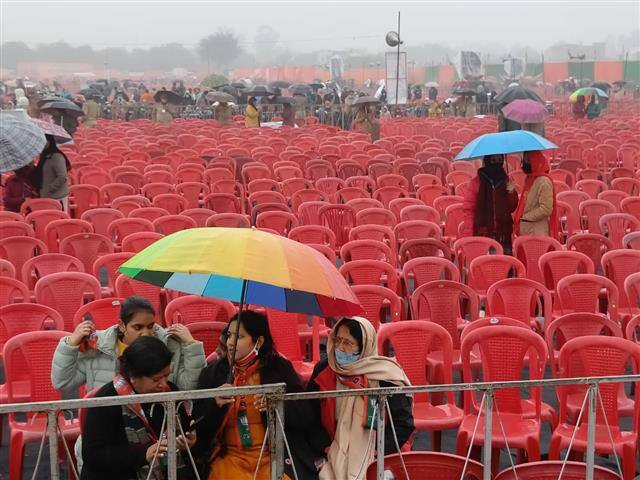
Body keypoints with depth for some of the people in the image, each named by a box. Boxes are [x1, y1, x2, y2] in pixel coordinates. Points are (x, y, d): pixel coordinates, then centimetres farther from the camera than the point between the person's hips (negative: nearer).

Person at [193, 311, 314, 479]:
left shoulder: (280, 368, 7)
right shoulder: (212, 373, 10)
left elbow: (305, 417, 2)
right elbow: (198, 426, 6)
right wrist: (215, 403, -12)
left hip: (273, 455, -1)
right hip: (230, 457, 1)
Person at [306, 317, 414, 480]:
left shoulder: (384, 376, -6)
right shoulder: (323, 370, 5)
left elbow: (403, 423, -4)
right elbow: (310, 416, 10)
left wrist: (378, 452, -9)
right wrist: (325, 447, -1)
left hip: (373, 461, -3)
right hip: (335, 457, 3)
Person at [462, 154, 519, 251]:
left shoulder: (505, 181, 11)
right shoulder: (477, 182, -1)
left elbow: (512, 208, 16)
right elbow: (469, 209, -3)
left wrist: (512, 193, -3)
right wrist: (468, 235, -11)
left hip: (503, 236, 3)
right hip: (482, 234, -3)